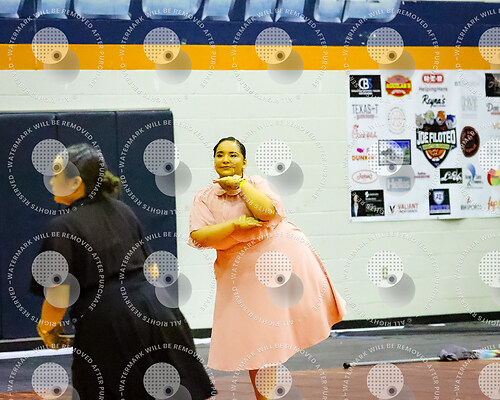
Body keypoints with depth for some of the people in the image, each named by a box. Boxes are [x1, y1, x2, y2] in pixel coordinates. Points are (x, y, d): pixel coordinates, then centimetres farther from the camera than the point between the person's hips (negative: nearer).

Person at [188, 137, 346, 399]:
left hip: (279, 255, 0)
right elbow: (199, 237, -13)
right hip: (242, 272, 0)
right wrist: (235, 223, -19)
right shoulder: (204, 198, 0)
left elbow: (268, 211, -20)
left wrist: (240, 183, -15)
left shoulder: (255, 183, 1)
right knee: (257, 341, 5)